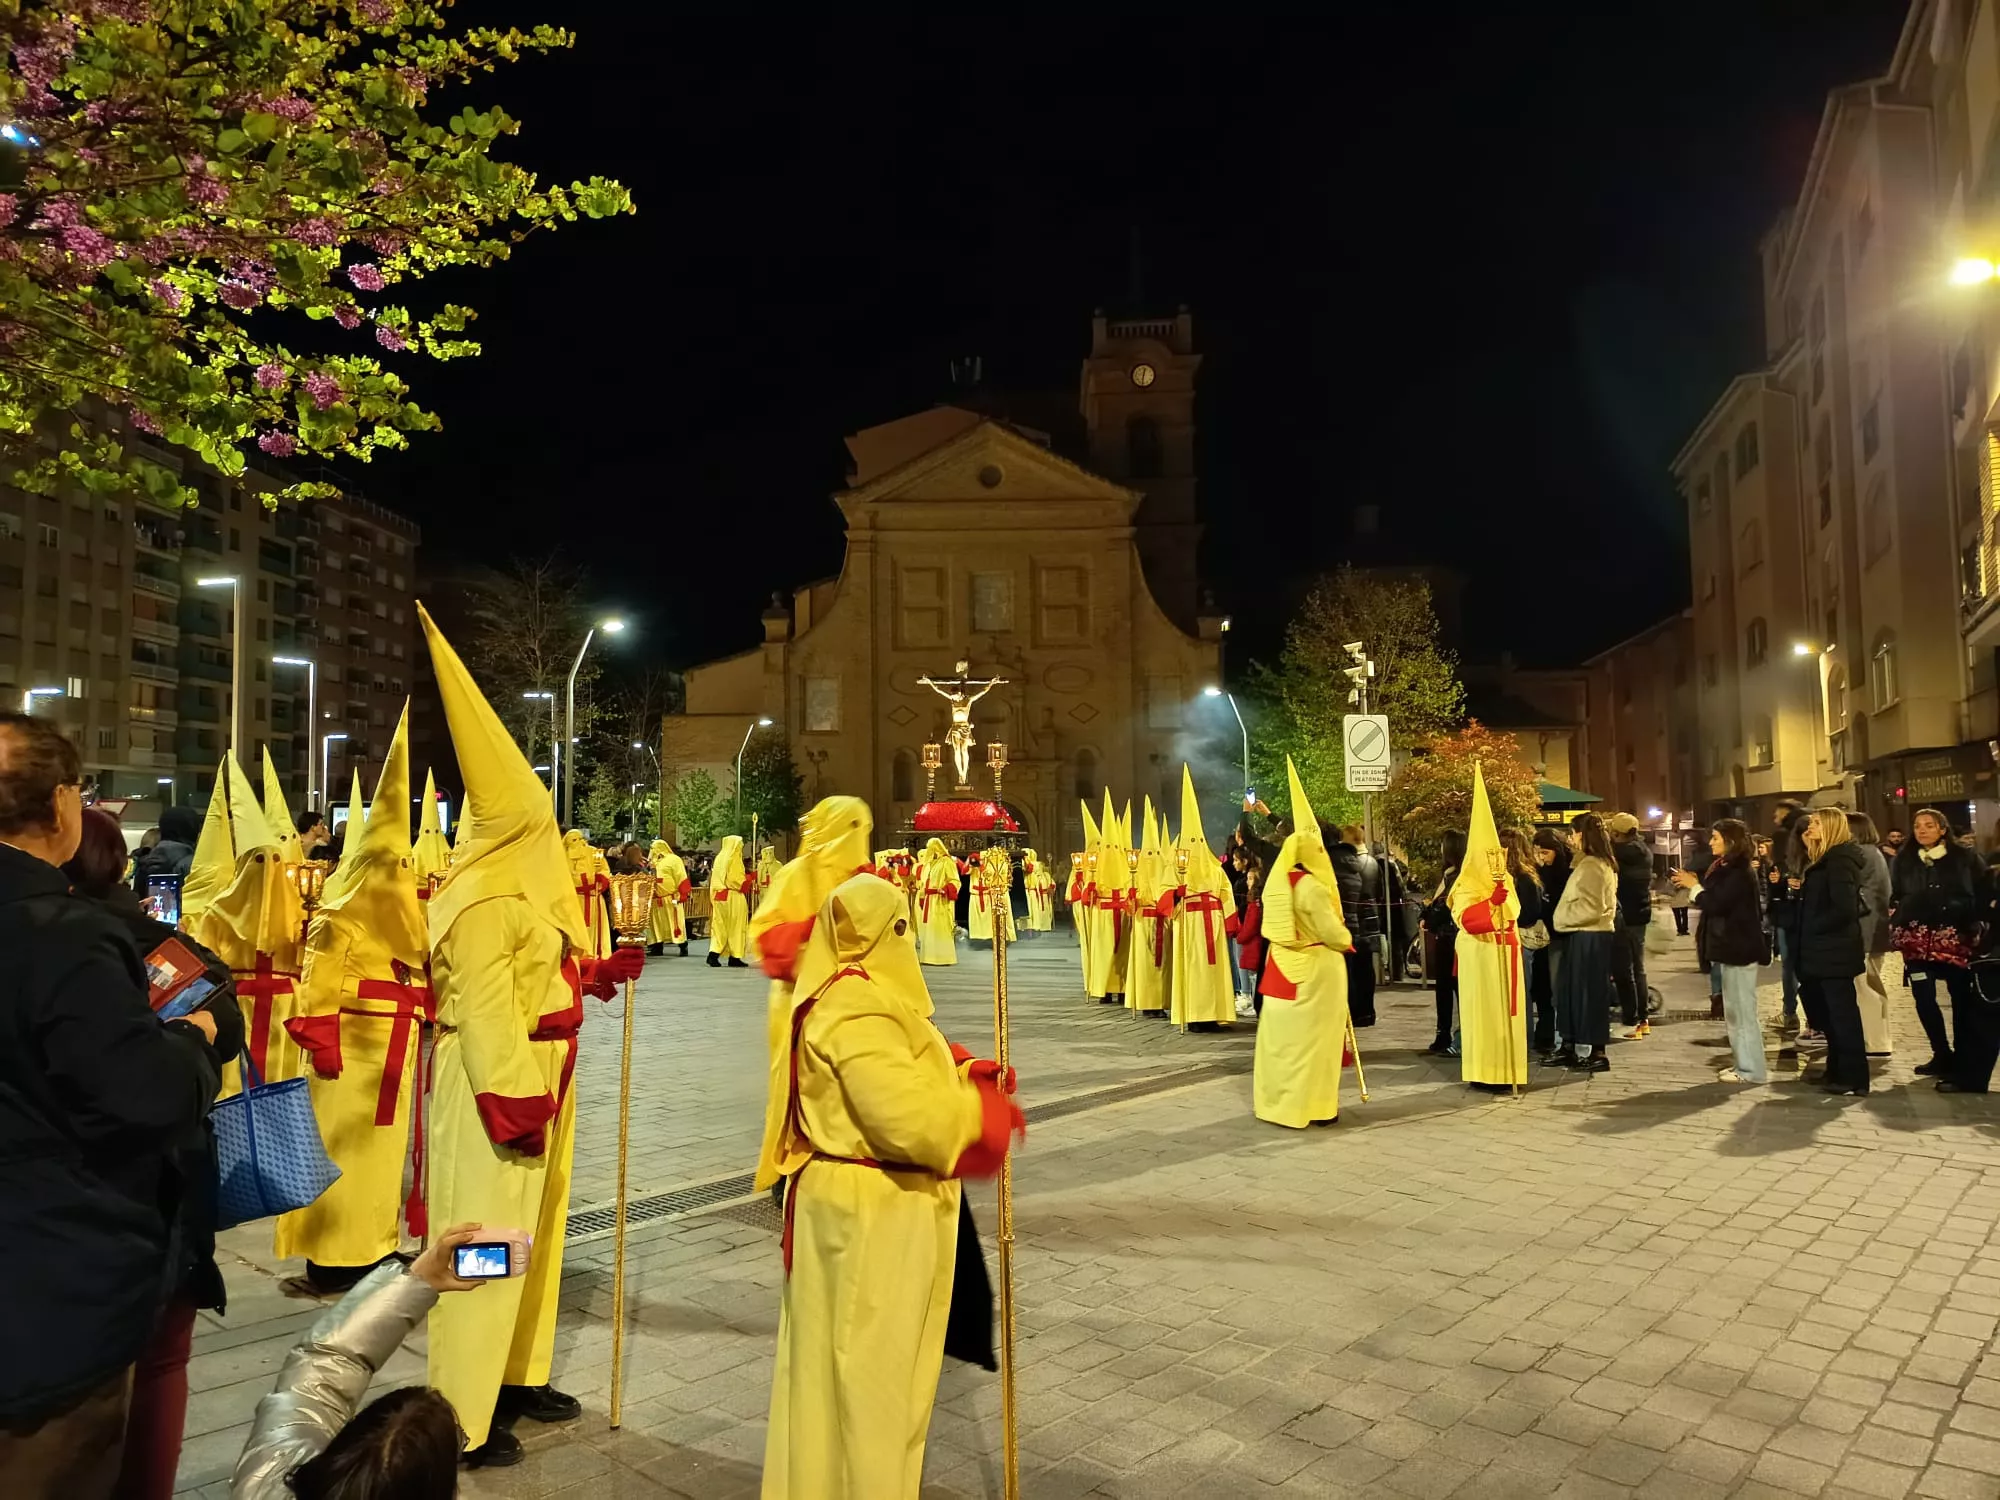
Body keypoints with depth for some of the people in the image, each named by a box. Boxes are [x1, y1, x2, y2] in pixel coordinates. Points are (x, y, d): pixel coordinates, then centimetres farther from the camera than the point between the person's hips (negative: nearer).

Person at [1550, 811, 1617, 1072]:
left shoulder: (1591, 866, -17)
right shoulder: (1600, 863, 15)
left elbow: (1591, 906, -23)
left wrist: (1563, 918, -11)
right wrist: (1565, 917, 12)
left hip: (1590, 936, -10)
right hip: (1586, 935, 10)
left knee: (1589, 992, -4)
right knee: (1573, 989, 14)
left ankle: (1598, 1053, 3)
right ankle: (1571, 1046, 20)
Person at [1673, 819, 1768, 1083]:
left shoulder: (1740, 872, -17)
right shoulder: (1726, 868, 14)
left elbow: (1715, 904, -23)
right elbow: (1715, 900, 13)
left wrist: (1694, 886, -9)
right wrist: (1695, 884, 0)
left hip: (1739, 948, -11)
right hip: (1731, 947, 11)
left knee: (1743, 1010, -5)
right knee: (1734, 1010, 14)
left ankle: (1753, 1069, 1)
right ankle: (1744, 1064, 21)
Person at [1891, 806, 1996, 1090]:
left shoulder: (1965, 857, 1)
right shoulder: (1904, 860, 8)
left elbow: (1985, 894, 2)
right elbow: (1896, 897, 11)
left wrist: (1979, 924, -6)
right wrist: (1896, 928, 2)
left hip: (1957, 938, -2)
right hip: (1918, 938, 2)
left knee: (1963, 999, 4)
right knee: (1923, 998, -3)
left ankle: (1965, 1064, 13)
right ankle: (1943, 1055, 14)